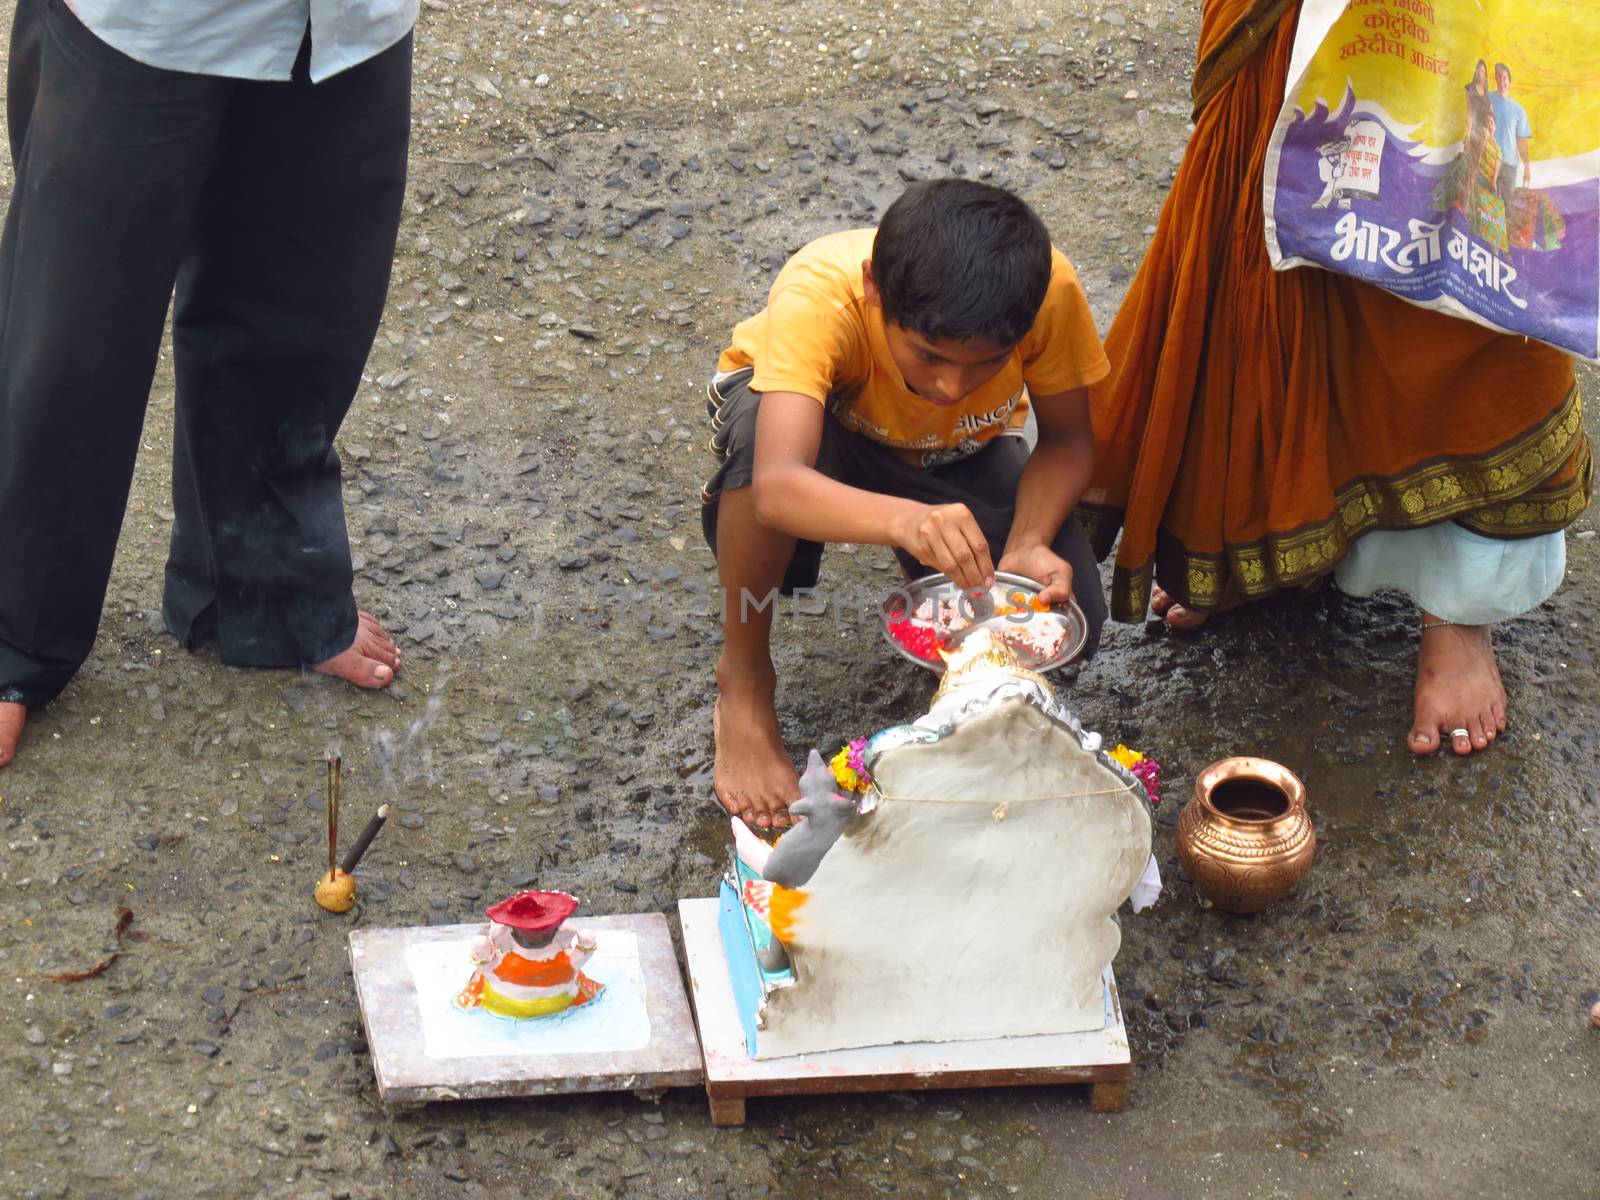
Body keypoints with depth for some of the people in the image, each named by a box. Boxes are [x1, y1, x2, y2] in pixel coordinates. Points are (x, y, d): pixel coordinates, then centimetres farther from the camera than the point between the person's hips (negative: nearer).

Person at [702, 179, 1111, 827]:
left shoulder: (1048, 288, -33)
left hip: (956, 452, 3)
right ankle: (744, 683, -15)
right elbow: (776, 486, -55)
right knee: (761, 430, -40)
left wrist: (1027, 545, -35)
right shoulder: (819, 295, -41)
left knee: (1070, 612, -23)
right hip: (815, 416, -2)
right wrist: (905, 520, -73)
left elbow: (1066, 441, -16)